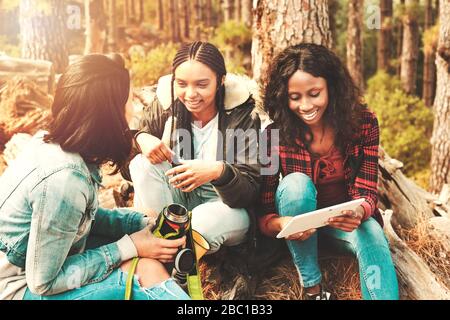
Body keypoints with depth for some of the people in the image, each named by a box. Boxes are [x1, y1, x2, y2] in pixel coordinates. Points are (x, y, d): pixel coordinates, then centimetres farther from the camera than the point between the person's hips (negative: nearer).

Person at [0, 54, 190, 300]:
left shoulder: (49, 142, -9)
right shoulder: (64, 179, -33)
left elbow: (85, 216, 7)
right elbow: (43, 283, -24)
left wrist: (143, 221, -1)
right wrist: (128, 248, -21)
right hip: (25, 288, -8)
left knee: (149, 262, 1)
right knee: (148, 270, -17)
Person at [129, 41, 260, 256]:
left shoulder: (243, 117, -19)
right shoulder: (167, 102, -12)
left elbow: (251, 193, -21)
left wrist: (219, 171, -43)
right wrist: (142, 138, -21)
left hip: (226, 204, -3)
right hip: (177, 196, 3)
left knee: (202, 223, -35)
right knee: (142, 164, -22)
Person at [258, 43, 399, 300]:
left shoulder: (363, 123, -16)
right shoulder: (275, 135, -19)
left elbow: (366, 192, -15)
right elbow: (263, 213, -16)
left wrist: (358, 212, -39)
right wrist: (282, 224, -40)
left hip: (344, 220, 0)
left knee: (373, 238, -32)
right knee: (296, 183, -31)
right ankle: (312, 286, -19)